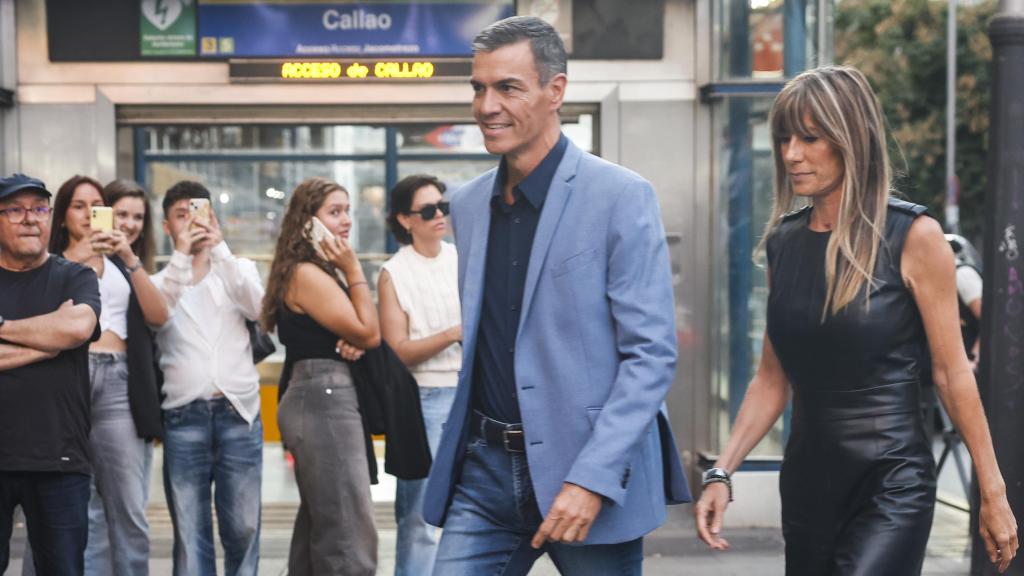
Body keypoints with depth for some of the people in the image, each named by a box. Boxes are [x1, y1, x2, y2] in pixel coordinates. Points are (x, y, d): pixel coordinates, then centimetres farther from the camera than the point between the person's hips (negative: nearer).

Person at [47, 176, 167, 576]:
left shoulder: (123, 266, 22)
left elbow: (158, 316, 6)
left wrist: (130, 259, -2)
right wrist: (74, 259, -12)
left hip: (120, 382, 3)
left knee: (129, 510, -3)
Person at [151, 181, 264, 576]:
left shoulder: (238, 270, 11)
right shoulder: (159, 281, 11)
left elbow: (259, 309, -9)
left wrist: (220, 248, -14)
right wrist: (181, 255, -17)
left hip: (238, 413, 0)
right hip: (183, 417, 0)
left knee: (243, 527, 2)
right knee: (190, 531, 0)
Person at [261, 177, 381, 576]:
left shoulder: (321, 272, 17)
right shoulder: (307, 274, -13)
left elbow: (354, 333, 17)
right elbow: (370, 333, -14)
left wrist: (351, 343, -6)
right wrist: (353, 269, -8)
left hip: (320, 402, 11)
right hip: (324, 402, -11)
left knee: (319, 525, 14)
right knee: (350, 534, -13)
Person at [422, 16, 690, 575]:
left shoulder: (621, 197, -8)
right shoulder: (466, 205, 11)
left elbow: (652, 352, -12)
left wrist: (591, 479, -19)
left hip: (591, 472, -5)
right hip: (486, 468, 5)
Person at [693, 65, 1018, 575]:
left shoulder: (912, 237, -9)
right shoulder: (783, 240, 5)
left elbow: (952, 372, -6)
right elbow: (772, 379, 9)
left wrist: (992, 493, -5)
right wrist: (722, 473, 0)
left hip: (891, 484, -5)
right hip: (807, 480, 6)